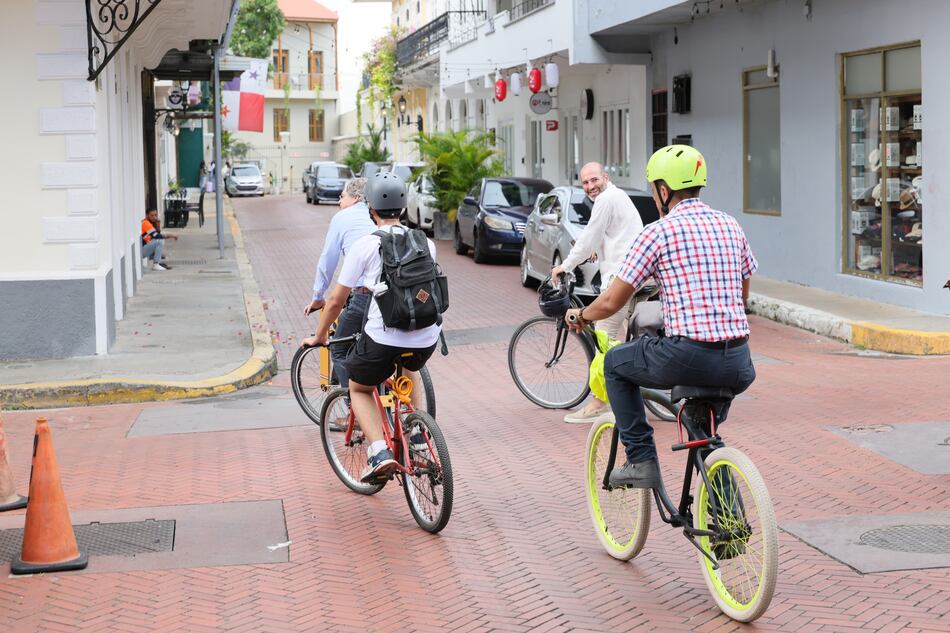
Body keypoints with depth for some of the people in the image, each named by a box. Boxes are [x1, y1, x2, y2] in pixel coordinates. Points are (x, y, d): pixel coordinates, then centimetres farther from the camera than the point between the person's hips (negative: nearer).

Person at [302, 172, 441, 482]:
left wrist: (319, 336, 18)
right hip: (426, 340, 4)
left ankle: (379, 451, 1)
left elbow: (336, 300, 1)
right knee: (410, 370, 39)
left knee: (359, 389, 23)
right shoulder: (425, 242, 9)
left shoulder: (365, 246, -3)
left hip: (382, 339, -4)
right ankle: (417, 437, 32)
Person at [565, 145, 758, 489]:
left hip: (687, 357, -5)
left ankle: (641, 460, 15)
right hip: (738, 365, 6)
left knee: (615, 362, 21)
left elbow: (612, 302, -1)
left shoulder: (658, 231, -3)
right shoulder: (730, 225, 13)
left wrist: (580, 315, 20)